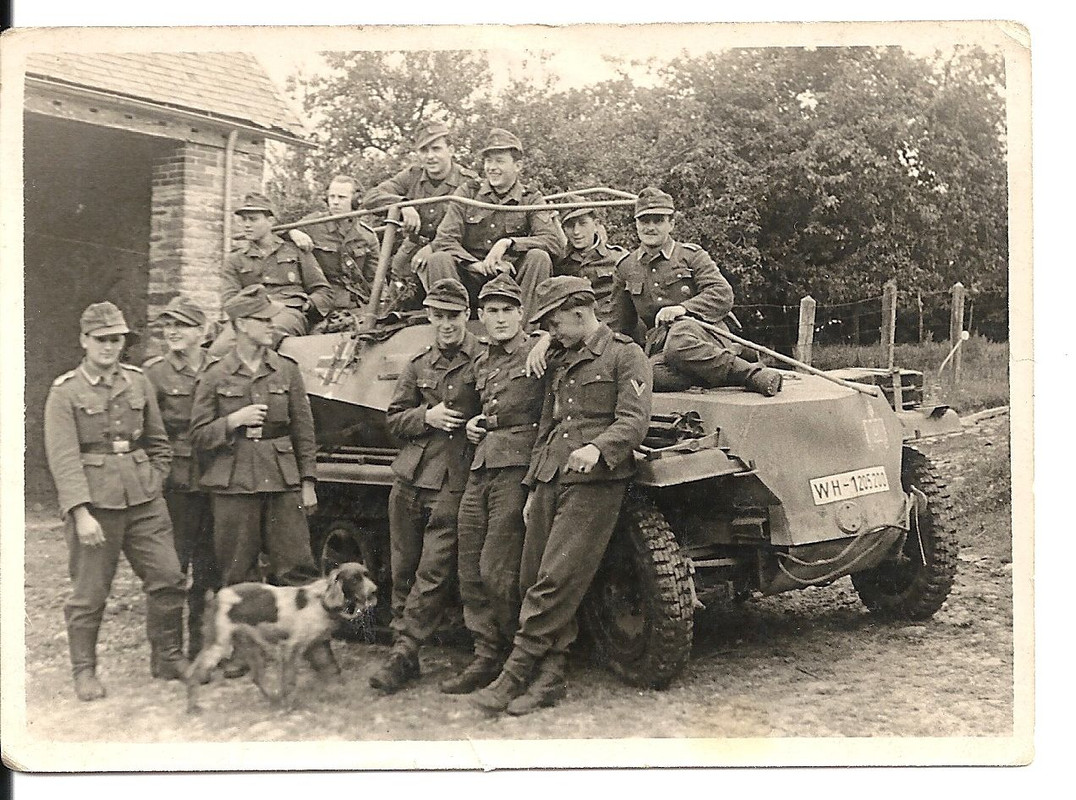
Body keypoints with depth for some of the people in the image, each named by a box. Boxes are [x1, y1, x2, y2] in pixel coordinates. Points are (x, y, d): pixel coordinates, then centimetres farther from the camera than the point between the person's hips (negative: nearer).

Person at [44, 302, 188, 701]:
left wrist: (154, 485, 9)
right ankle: (84, 671, 19)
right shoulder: (65, 392, -3)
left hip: (144, 502, 4)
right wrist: (81, 513, -18)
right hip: (94, 503, -4)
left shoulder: (138, 382, 10)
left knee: (168, 578, 2)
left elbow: (158, 442, 19)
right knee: (89, 593, 3)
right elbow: (63, 458, -10)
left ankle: (167, 658, 19)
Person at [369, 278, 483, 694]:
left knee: (434, 572, -8)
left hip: (453, 483, -5)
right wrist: (427, 417, -3)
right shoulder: (418, 364, 13)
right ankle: (403, 651, 18)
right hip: (409, 477, 5)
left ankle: (402, 655, -4)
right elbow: (394, 418, 14)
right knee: (403, 570, 8)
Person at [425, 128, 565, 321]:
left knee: (539, 257, -27)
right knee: (439, 260, -25)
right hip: (472, 279, 1)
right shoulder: (467, 194, 7)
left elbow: (555, 241, -11)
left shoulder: (530, 200, 5)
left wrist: (508, 243, -24)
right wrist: (479, 265, -20)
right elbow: (443, 240, -4)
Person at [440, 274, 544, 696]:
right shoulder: (481, 363, 20)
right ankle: (486, 657, 17)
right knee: (470, 574, 7)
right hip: (479, 470, 8)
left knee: (496, 572, -10)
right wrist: (472, 424, 15)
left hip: (519, 470, -8)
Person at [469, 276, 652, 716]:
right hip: (550, 482, 8)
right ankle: (549, 679, 10)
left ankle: (513, 677, -10)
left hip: (594, 484, -8)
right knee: (533, 580, 4)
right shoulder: (560, 362, 24)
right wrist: (532, 487, 20)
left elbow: (634, 419, -11)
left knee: (555, 583, -13)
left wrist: (598, 448, -29)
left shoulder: (625, 355, 2)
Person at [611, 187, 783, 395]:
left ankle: (752, 373, -32)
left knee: (678, 344, -42)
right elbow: (619, 325, 26)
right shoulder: (626, 268, 18)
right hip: (659, 346, 3)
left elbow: (723, 295, -6)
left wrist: (684, 308, -20)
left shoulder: (691, 255, 7)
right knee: (653, 375, -36)